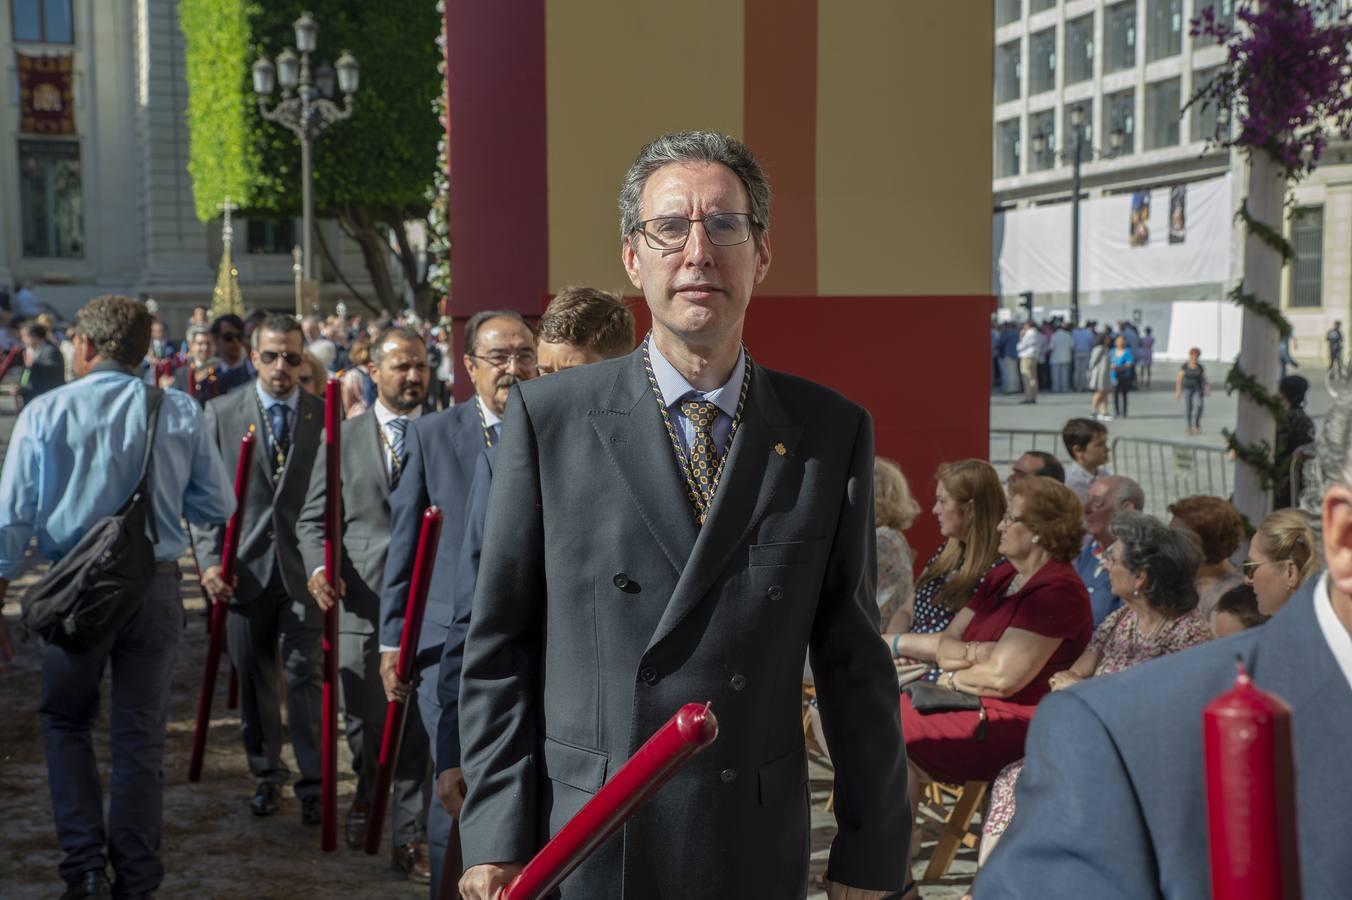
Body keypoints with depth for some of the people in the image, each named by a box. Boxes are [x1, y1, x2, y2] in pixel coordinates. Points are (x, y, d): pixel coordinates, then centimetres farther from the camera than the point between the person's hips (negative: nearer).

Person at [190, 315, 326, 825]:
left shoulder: (325, 415, 2)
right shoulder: (222, 413, 4)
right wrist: (209, 559, -6)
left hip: (304, 567, -1)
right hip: (245, 567, 2)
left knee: (305, 675, -2)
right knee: (254, 679, 11)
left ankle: (313, 779, 8)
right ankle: (266, 774, 26)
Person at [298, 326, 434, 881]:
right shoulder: (343, 437, 8)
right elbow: (313, 519, 6)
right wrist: (319, 568, -12)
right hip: (361, 601, 0)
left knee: (418, 726, 3)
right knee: (365, 722, 10)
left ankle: (410, 836, 16)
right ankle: (366, 796, 39)